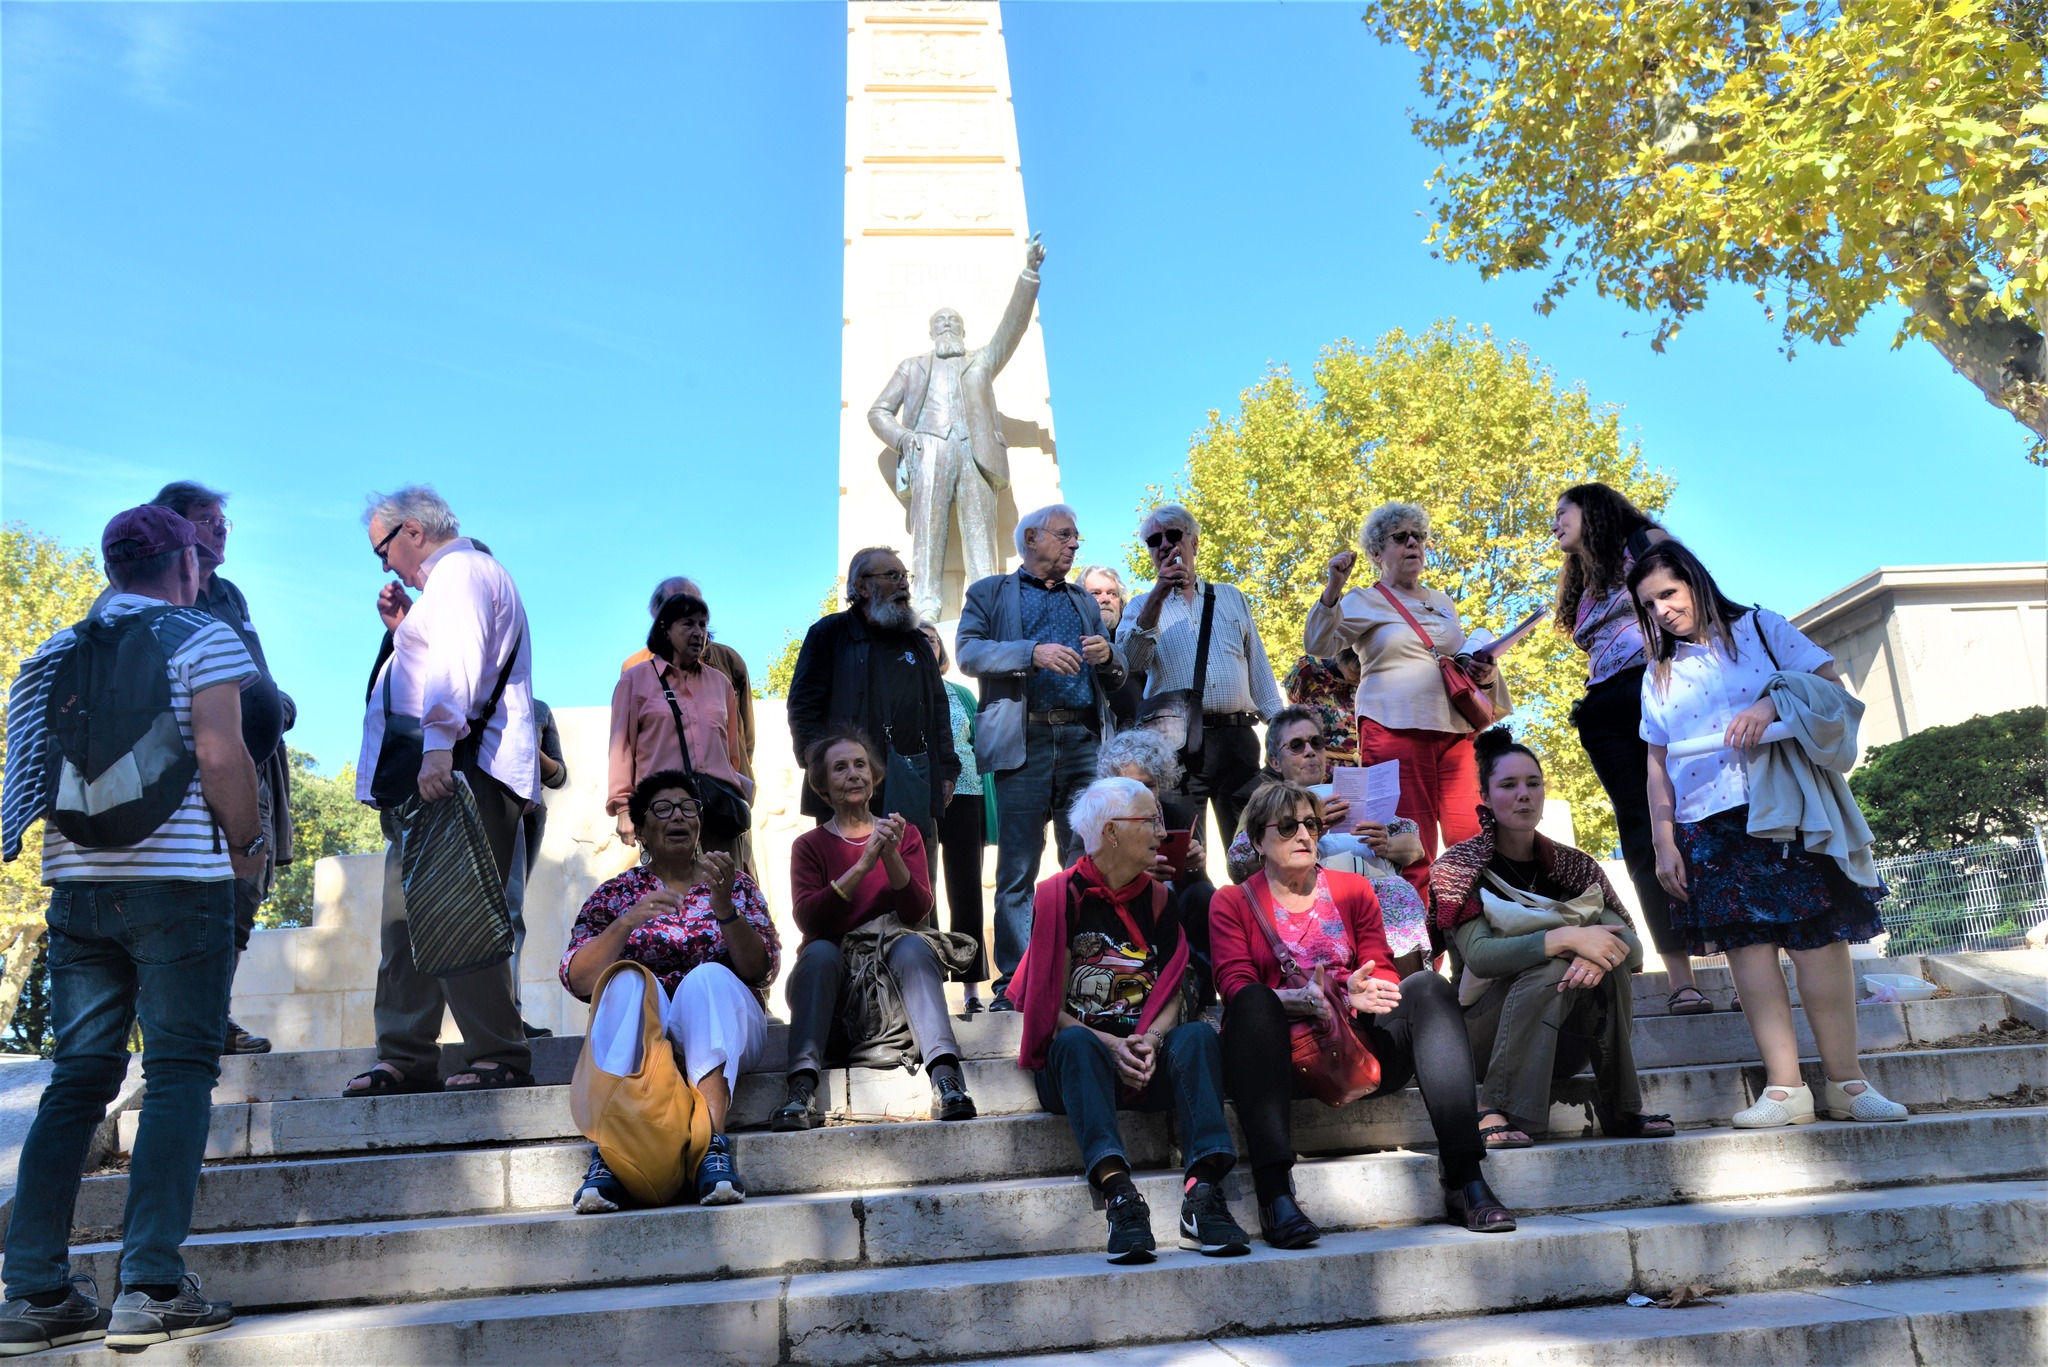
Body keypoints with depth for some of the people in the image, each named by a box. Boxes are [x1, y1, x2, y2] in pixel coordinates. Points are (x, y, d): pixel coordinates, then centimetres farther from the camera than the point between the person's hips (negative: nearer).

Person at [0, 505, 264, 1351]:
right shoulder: (204, 639, -4)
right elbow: (219, 752, -15)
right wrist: (249, 846, -4)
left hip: (77, 882, 6)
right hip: (178, 880, -6)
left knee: (79, 1077, 11)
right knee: (179, 1073, -3)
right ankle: (150, 1289, -6)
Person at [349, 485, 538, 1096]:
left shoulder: (461, 570, -3)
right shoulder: (453, 577, 30)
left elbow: (457, 663, -19)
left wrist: (437, 747, -28)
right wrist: (403, 628, 21)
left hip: (459, 766, -11)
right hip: (430, 774, 11)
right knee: (406, 915, 8)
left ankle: (501, 1056, -9)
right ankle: (405, 1058, 12)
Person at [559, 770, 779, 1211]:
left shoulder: (735, 884, 13)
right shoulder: (616, 893, 13)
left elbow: (760, 970, -3)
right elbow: (577, 980, -1)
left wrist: (723, 904, -18)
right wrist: (629, 920, -17)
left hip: (719, 1028, 0)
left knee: (708, 977, -33)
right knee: (627, 980, -32)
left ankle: (712, 1148, -47)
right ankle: (609, 1154, -44)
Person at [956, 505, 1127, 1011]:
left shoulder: (1084, 602, 25)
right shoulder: (989, 593, 13)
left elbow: (1115, 680, 21)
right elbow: (969, 653, -4)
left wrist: (1108, 656, -2)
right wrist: (1034, 652, -17)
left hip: (1083, 741, 4)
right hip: (1023, 741, -3)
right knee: (1017, 870, -1)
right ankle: (1014, 982, 4)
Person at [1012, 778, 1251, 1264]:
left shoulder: (1156, 897, 12)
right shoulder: (1061, 895, -1)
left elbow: (1173, 993, 7)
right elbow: (1049, 1008, -5)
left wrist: (1150, 1040, -15)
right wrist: (1111, 1046, -20)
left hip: (1147, 1058, 3)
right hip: (1074, 1059, -3)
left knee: (1198, 1035, -26)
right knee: (1076, 1043, -36)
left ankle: (1203, 1191, -41)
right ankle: (1118, 1191, -49)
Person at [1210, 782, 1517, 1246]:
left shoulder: (1353, 889, 19)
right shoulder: (1232, 903, 10)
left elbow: (1383, 972, 8)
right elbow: (1235, 985, -6)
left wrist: (1362, 991, -17)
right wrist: (1307, 999, -25)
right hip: (1283, 1058, -3)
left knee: (1427, 986, -22)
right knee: (1254, 1001, -34)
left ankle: (1465, 1180, -30)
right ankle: (1275, 1193, -46)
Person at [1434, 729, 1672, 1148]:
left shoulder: (1572, 865, 6)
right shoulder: (1459, 867, -6)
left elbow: (1632, 944, -8)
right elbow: (1478, 955, -23)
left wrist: (1601, 955, -32)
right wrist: (1567, 938, -35)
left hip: (1562, 1044, 4)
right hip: (1485, 1031, -3)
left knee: (1606, 965, -24)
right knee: (1551, 970, -31)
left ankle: (1620, 1111, -16)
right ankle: (1496, 1112, -29)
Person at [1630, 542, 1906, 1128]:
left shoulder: (1760, 628, 8)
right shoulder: (1660, 675, 15)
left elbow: (1832, 684, 0)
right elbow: (1658, 766, 13)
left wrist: (1774, 705, -18)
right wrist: (1663, 842, 6)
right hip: (1708, 826, 2)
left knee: (1818, 938, -7)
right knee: (1747, 945, -4)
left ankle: (1847, 1082, -1)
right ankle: (1785, 1088, -3)